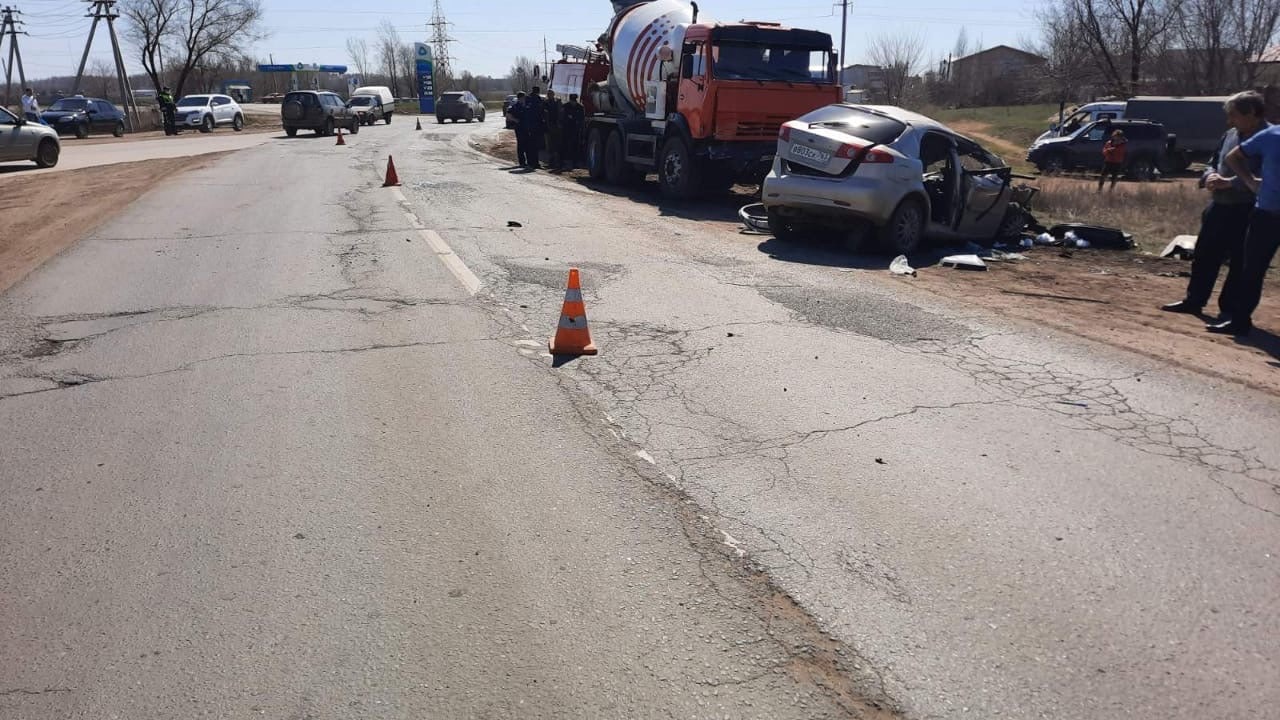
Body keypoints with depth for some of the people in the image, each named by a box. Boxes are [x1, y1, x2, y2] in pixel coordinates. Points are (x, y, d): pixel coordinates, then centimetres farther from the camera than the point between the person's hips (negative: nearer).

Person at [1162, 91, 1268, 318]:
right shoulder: (1230, 135, 11)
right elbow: (1213, 162, 19)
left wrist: (1230, 182, -27)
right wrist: (1210, 176, -4)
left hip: (1248, 212, -8)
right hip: (1220, 206, 8)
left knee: (1240, 262, 1)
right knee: (1204, 255, 13)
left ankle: (1230, 309, 9)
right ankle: (1194, 301, 25)